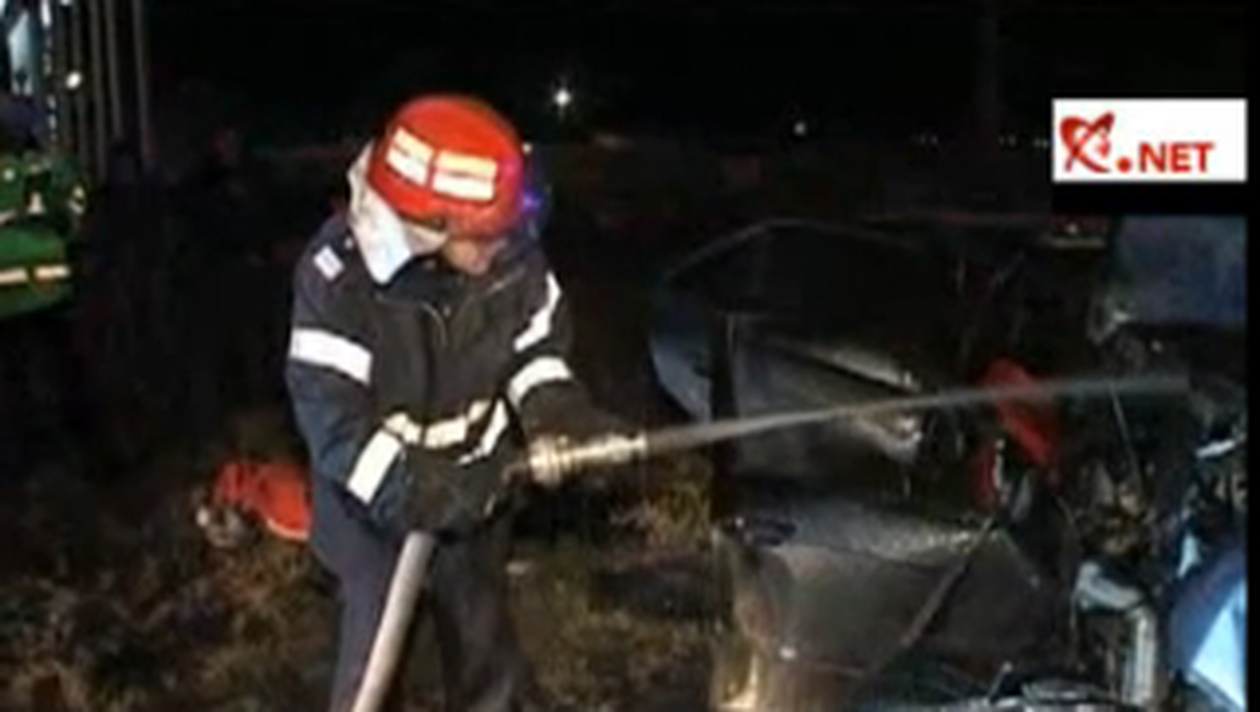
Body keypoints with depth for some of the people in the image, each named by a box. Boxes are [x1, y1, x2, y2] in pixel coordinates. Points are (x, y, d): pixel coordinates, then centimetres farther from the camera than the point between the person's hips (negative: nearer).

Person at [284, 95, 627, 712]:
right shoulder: (338, 275, -28)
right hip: (374, 502, -4)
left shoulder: (511, 253, -18)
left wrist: (558, 409, -19)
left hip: (475, 491, 4)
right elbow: (329, 413, -27)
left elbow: (535, 343, 0)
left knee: (485, 647, 20)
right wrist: (409, 490, -39)